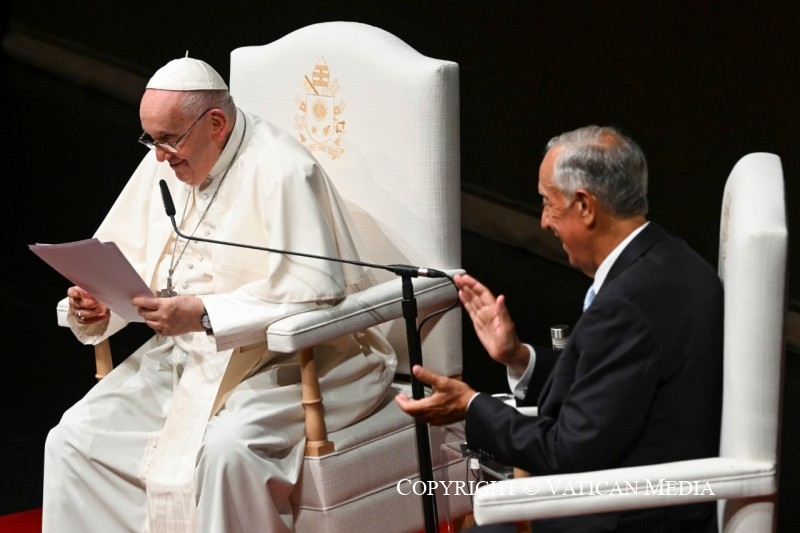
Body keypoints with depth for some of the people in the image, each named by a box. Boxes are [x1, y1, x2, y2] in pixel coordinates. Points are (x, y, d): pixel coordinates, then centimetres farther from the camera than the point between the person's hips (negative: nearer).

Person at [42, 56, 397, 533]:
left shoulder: (281, 170, -17)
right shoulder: (165, 164, 8)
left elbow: (315, 291, -25)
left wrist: (204, 315, -30)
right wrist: (97, 306, -9)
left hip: (291, 359, -8)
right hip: (184, 356, 8)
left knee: (224, 447, -34)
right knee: (74, 439, -6)